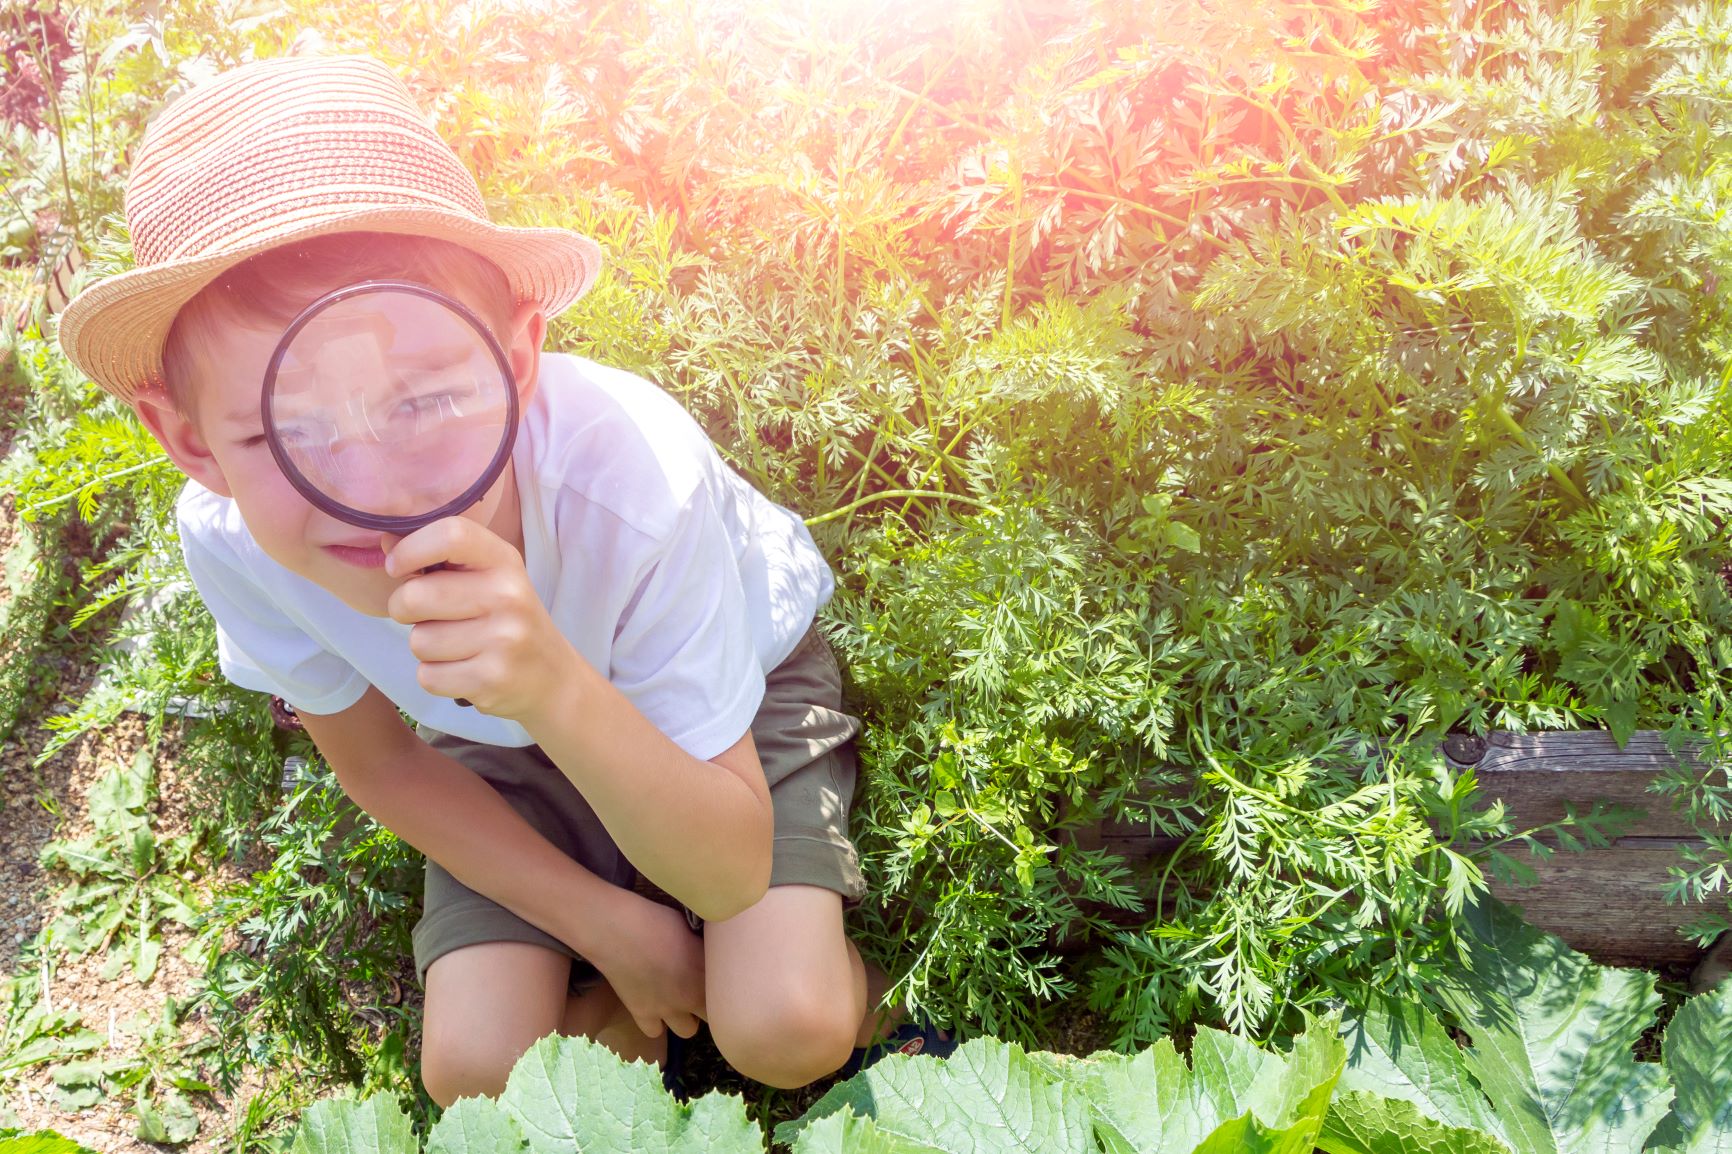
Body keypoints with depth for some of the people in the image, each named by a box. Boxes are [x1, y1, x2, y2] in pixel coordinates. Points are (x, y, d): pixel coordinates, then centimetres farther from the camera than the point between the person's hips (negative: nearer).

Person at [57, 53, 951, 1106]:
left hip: (729, 678, -2)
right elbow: (379, 761, -7)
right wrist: (608, 923, -9)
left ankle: (854, 990, 15)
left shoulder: (632, 482, -40)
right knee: (476, 1064, -15)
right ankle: (637, 1004, 18)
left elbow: (733, 874, -33)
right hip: (499, 721, 3)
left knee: (781, 1032, -21)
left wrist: (560, 689, -52)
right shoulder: (230, 540, -28)